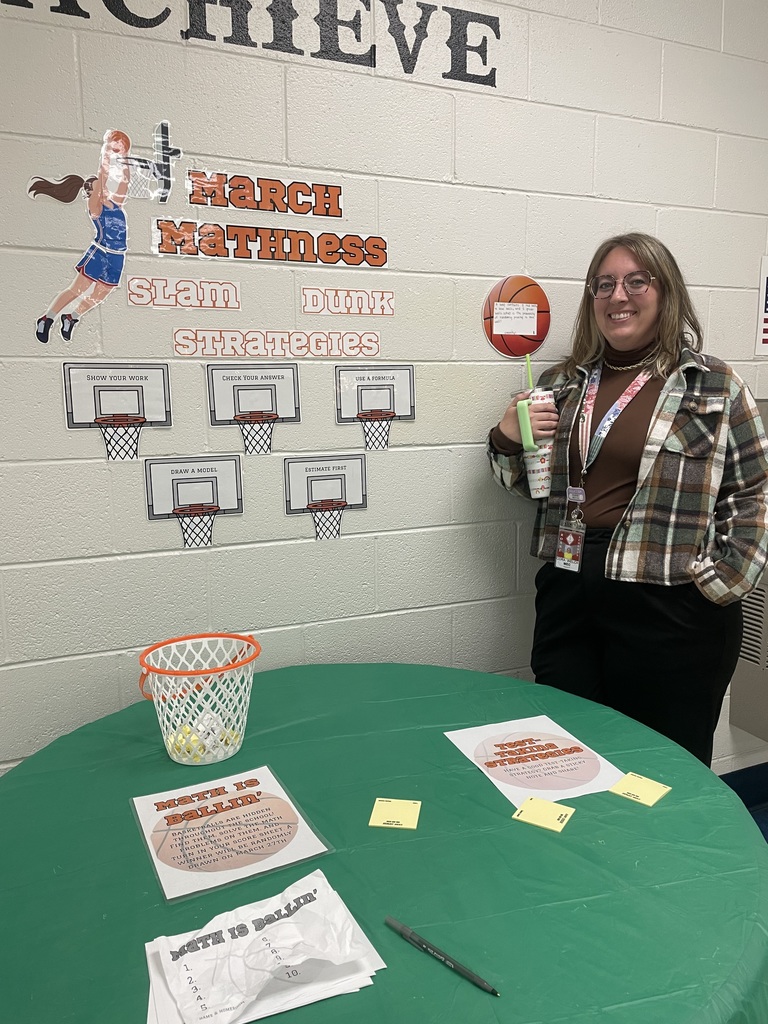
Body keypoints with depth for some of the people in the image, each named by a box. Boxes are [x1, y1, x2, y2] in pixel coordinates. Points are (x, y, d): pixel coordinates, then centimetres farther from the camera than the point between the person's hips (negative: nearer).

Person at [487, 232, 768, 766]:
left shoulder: (715, 385, -2)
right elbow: (527, 483, 17)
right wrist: (509, 439, -2)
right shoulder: (562, 383, 9)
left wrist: (722, 582, -8)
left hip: (671, 610, -3)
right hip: (568, 602, 4)